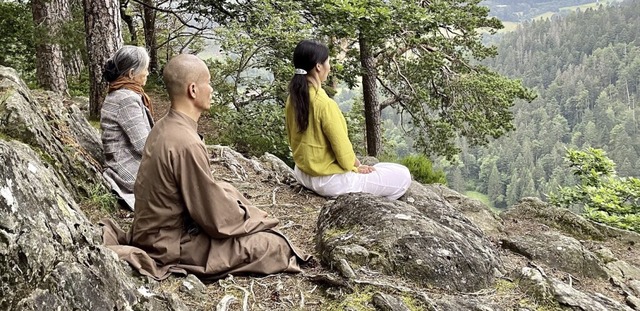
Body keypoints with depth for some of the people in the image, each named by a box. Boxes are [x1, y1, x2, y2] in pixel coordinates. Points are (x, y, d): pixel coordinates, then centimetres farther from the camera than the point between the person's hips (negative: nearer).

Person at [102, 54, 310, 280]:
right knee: (274, 244, -11)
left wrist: (245, 213, 11)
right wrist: (253, 220, -3)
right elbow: (215, 217, -21)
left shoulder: (164, 127, 2)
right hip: (170, 244, -9)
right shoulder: (187, 143, -27)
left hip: (155, 229, 9)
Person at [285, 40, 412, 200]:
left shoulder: (292, 99, -2)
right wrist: (357, 166, 0)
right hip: (330, 182, -9)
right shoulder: (325, 104, -27)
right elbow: (344, 153, -23)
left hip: (303, 173, 9)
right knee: (402, 176, 3)